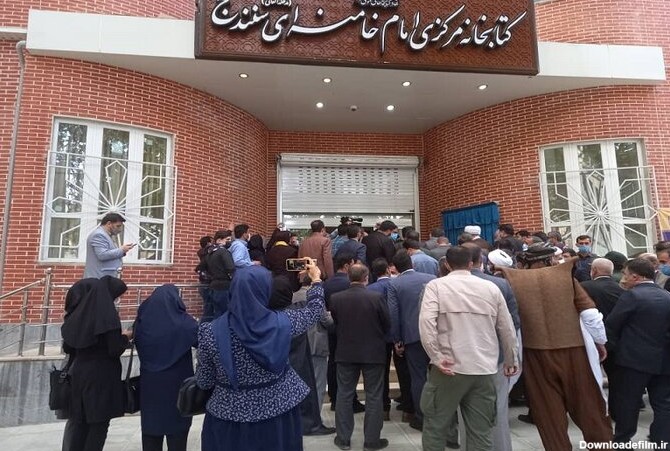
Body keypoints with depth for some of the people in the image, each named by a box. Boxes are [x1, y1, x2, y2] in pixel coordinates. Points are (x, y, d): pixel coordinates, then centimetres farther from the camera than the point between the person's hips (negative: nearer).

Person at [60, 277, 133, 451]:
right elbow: (115, 350, -19)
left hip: (78, 373, 6)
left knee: (76, 420, 17)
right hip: (102, 376, -6)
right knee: (99, 423, 7)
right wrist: (125, 337, 0)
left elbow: (67, 347, 8)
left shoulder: (76, 314, 2)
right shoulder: (108, 315, -18)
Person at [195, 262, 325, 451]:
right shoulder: (283, 323, -16)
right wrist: (316, 279, 18)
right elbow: (315, 310, 3)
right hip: (277, 413, 1)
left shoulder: (211, 332, -18)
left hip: (228, 418, 0)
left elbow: (204, 382, -6)